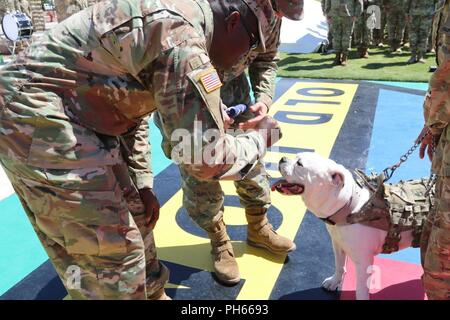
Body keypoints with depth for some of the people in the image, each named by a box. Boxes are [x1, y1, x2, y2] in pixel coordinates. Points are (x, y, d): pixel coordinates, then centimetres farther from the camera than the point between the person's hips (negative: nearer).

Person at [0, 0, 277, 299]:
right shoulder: (183, 37, -21)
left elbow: (129, 108, 18)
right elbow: (205, 158, -23)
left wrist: (142, 183, 14)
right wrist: (261, 138, -2)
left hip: (66, 120, 10)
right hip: (39, 124, -10)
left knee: (133, 217, 19)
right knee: (111, 252, -3)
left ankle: (152, 294, 39)